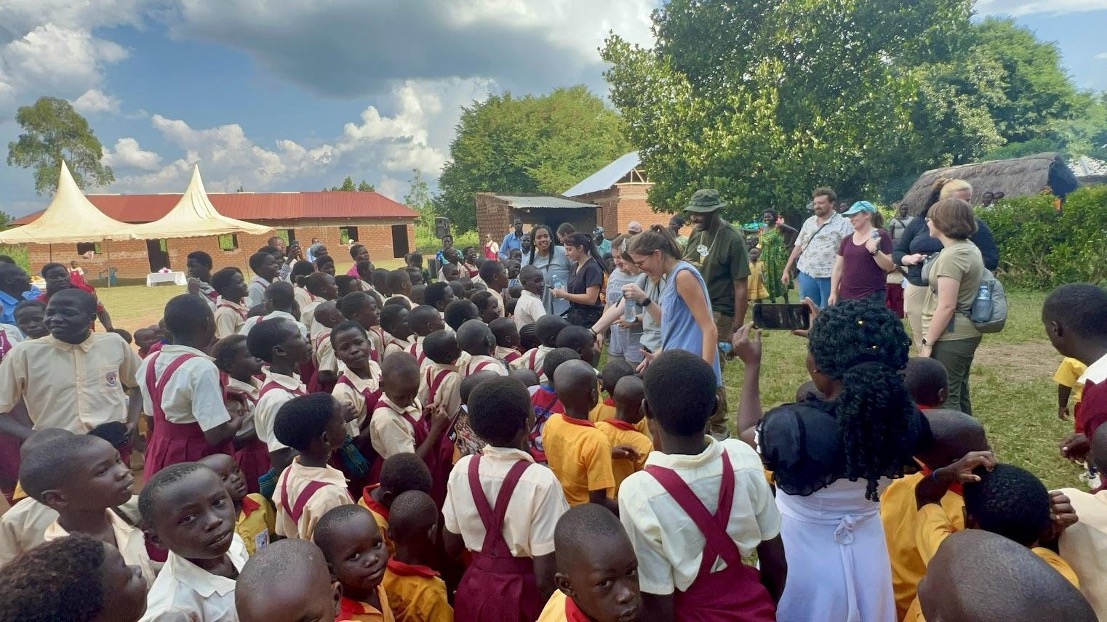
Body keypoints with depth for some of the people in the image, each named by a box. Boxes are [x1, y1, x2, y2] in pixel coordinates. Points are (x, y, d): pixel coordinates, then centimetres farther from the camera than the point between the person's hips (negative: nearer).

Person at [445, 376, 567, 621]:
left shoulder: (462, 470, -10)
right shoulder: (541, 481, -25)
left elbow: (451, 546, 3)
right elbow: (545, 576, -19)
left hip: (473, 589, 4)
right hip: (523, 593, -4)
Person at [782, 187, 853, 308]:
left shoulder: (843, 223, -5)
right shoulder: (809, 222, 12)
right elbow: (798, 247, 15)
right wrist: (786, 270, 12)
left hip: (829, 276, -5)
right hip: (806, 273, 5)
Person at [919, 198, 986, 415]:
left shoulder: (952, 255, -19)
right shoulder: (969, 248, 11)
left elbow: (947, 306, -23)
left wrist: (927, 342, -18)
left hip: (950, 339, -10)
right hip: (965, 333, 10)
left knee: (944, 400, -3)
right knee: (958, 396, 18)